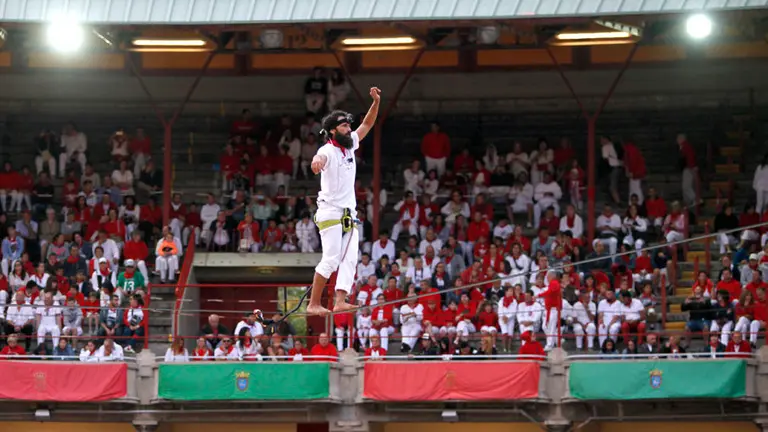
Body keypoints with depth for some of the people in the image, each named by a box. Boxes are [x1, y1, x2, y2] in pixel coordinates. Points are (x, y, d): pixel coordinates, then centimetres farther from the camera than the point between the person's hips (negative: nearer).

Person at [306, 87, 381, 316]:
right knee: (331, 259, -13)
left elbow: (367, 124, 17)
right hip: (330, 213, -8)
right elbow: (320, 158, -39)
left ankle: (340, 301, -14)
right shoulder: (328, 151, -14)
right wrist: (317, 161, -64)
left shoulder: (350, 145, 10)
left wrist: (376, 102, 2)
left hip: (349, 214, 8)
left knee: (350, 258, -5)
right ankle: (313, 304, -9)